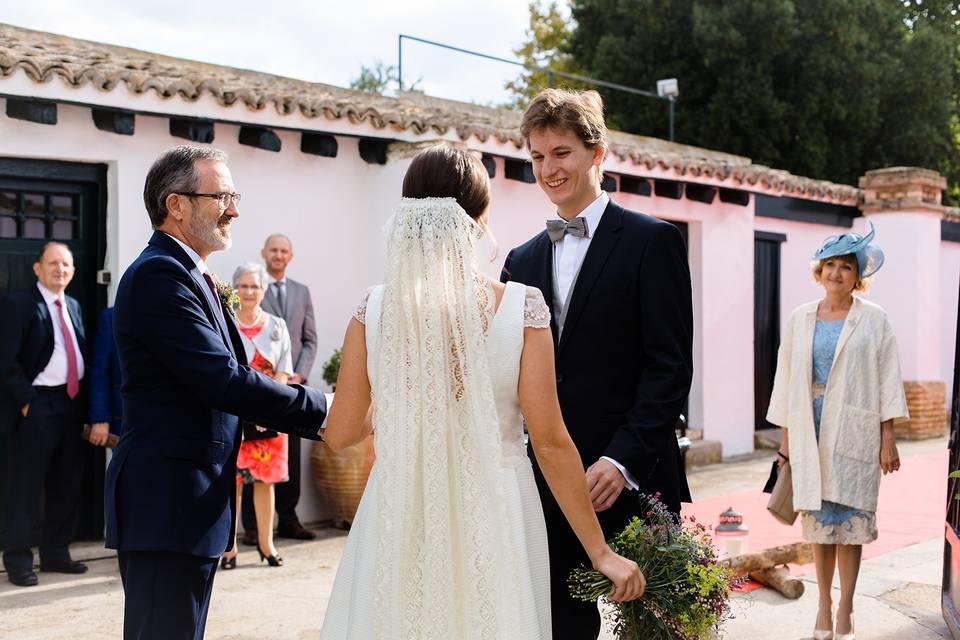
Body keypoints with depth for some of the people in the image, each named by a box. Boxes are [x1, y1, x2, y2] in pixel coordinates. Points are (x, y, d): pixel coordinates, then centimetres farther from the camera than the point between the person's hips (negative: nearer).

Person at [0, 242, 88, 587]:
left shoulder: (73, 306, 15)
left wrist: (83, 400, 8)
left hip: (72, 404, 7)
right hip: (37, 406, -7)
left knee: (66, 485, 12)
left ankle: (55, 553, 23)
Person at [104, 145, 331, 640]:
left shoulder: (187, 276, 17)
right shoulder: (160, 274, -16)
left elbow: (218, 377, 15)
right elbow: (223, 380, -22)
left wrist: (314, 422, 6)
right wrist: (320, 408, -14)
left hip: (186, 503, 10)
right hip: (167, 504, -10)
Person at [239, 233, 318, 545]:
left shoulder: (301, 292, 15)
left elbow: (309, 339, 14)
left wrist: (300, 374, -1)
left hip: (293, 383, 5)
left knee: (291, 455, 7)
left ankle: (288, 519, 15)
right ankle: (253, 525, 1)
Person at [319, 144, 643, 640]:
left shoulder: (376, 310, -6)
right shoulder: (521, 306, -11)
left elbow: (339, 435, 0)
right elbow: (550, 442, -11)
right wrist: (600, 552, -2)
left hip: (400, 518, 1)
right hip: (493, 520, -1)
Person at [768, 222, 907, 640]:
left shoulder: (873, 320, 1)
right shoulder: (799, 319, 8)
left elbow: (887, 380, -1)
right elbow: (787, 378, 10)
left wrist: (888, 439, -6)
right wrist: (786, 435, 8)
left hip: (853, 432, -2)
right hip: (810, 431, 3)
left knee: (849, 519, -2)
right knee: (818, 520, 6)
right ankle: (824, 604, 17)